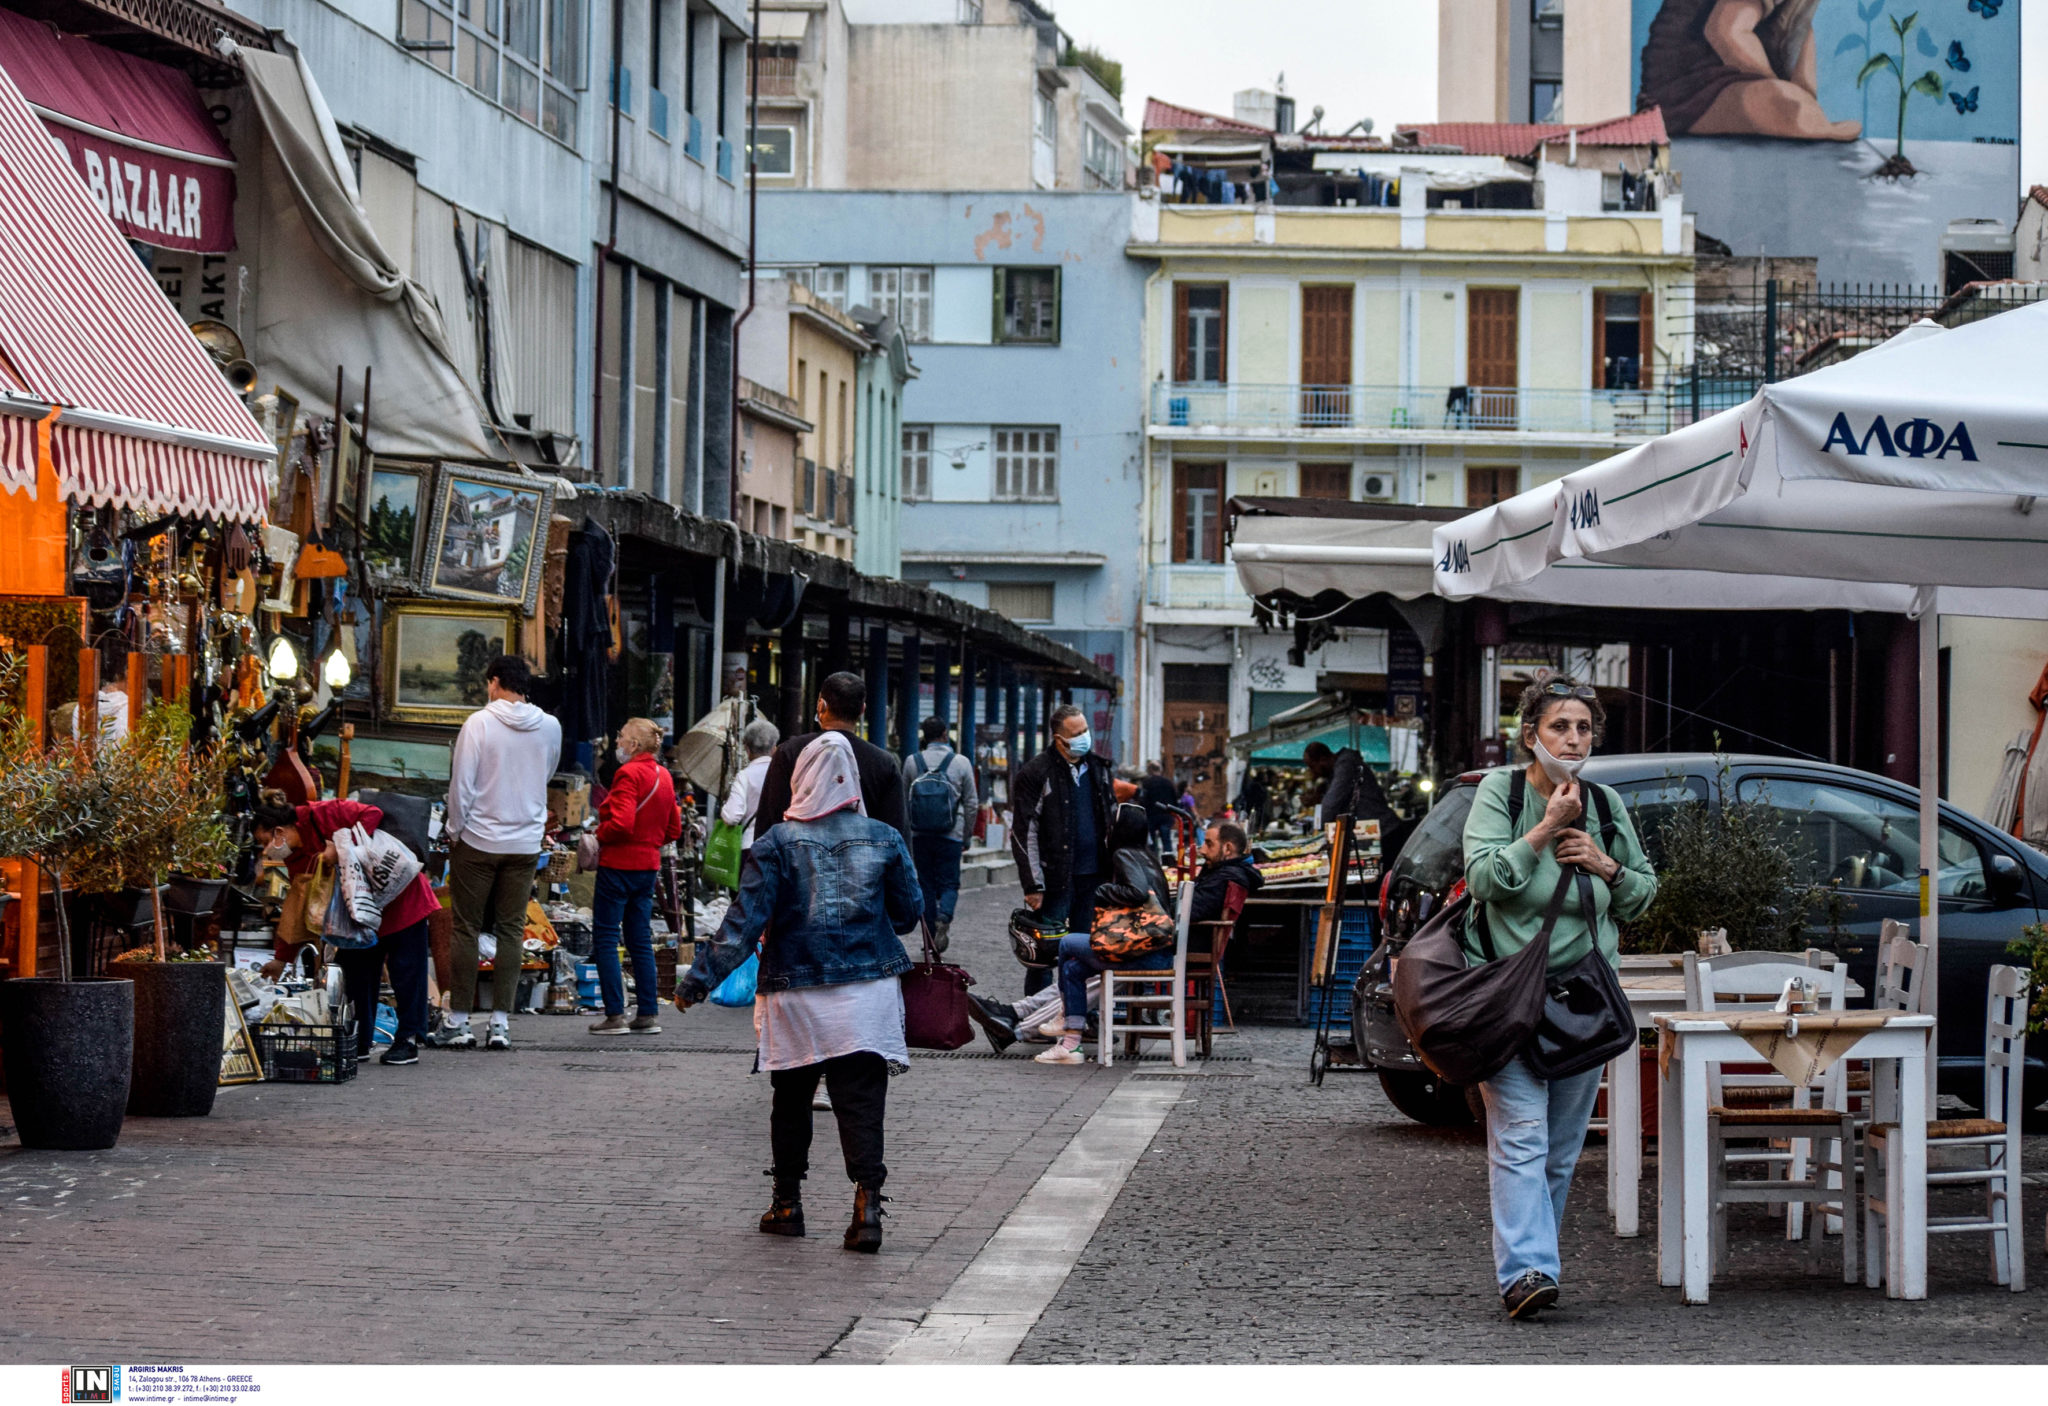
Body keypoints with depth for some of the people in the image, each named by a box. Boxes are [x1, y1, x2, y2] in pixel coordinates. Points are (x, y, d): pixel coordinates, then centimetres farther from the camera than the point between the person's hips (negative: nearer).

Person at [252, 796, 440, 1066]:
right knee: (357, 970, 5)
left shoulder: (322, 815, -20)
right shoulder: (296, 859, 1)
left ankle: (408, 1041, 0)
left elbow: (373, 815, -26)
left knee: (405, 968, -4)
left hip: (401, 896, -7)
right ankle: (359, 1043, 12)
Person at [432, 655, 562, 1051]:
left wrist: (455, 829, -1)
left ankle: (459, 1022, 4)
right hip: (526, 844, 3)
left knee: (466, 929, 4)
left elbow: (461, 783, -11)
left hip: (478, 840, -3)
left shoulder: (479, 723, -11)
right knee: (511, 932, 6)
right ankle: (501, 1022, 3)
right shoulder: (550, 728, 1)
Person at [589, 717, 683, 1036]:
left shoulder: (629, 774, -15)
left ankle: (615, 1016, -5)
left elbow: (621, 823, -25)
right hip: (648, 865, 8)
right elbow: (674, 829, 14)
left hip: (619, 864, -8)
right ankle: (647, 1015, 12)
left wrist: (599, 835, -7)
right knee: (640, 940, 13)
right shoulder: (664, 776, 10)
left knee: (605, 938, -2)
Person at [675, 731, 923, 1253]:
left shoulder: (778, 842, -6)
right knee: (862, 1100, -1)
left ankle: (787, 1204, 21)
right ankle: (867, 1205, -13)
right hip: (868, 989, 1)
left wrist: (700, 978, -6)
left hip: (796, 992, -1)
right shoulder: (884, 839, 0)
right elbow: (909, 911, 8)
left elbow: (745, 920, -10)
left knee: (792, 1098, 14)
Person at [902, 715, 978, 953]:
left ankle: (932, 938, 9)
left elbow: (903, 800, 7)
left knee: (927, 883, 10)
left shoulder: (912, 762, 0)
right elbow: (971, 804, 1)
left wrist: (906, 831, 19)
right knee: (949, 882, 6)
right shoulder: (961, 763, -3)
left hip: (920, 835, 2)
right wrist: (966, 835, 12)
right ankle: (944, 916, -23)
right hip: (951, 834, -2)